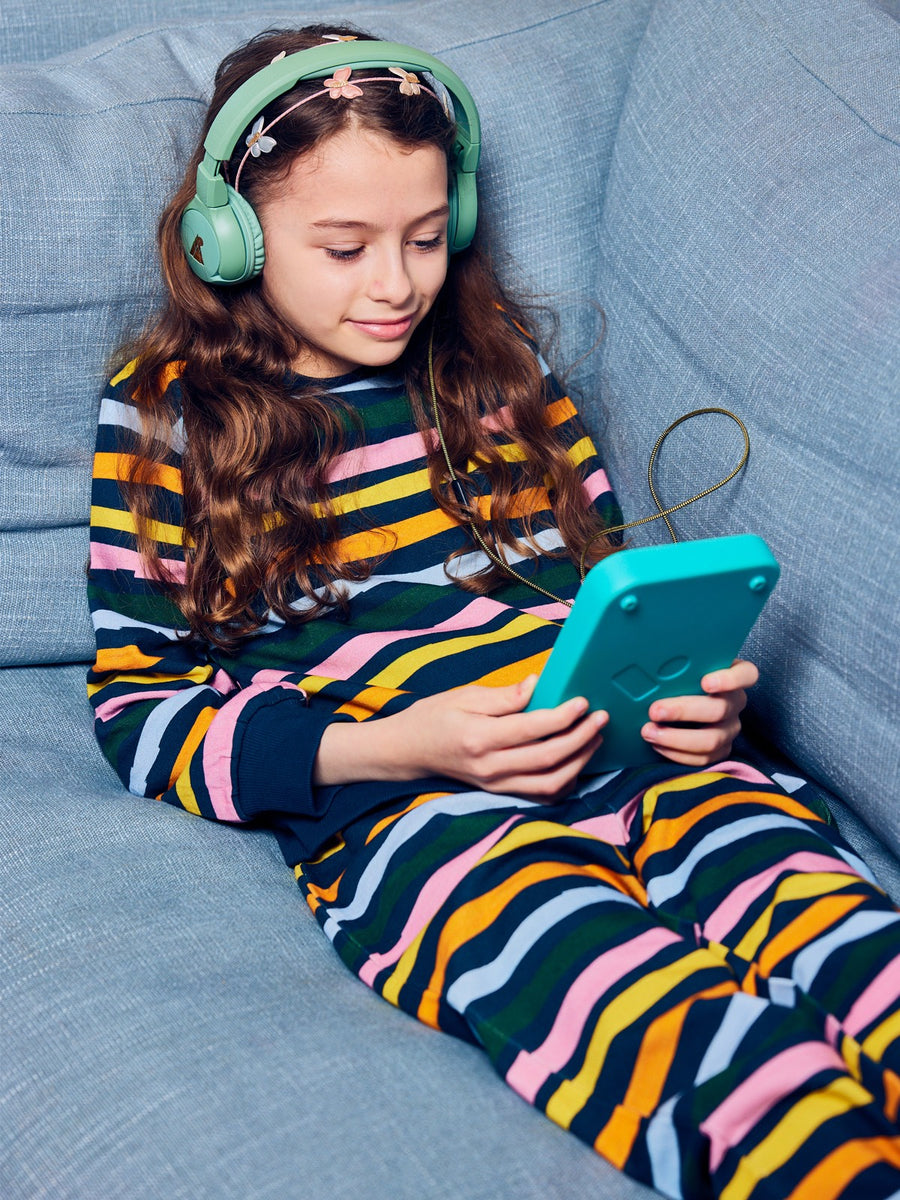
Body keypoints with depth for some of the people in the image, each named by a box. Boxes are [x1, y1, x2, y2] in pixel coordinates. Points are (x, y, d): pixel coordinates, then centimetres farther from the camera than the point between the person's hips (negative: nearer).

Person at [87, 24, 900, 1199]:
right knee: (720, 1063, -36)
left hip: (628, 751, 4)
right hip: (389, 805, -3)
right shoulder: (168, 416, 10)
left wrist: (690, 682, 4)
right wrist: (389, 744, -10)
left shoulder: (495, 361, 22)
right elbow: (137, 708, 5)